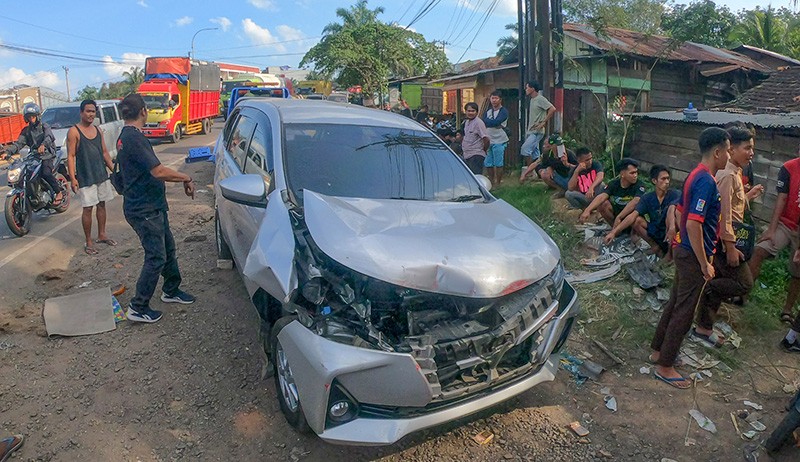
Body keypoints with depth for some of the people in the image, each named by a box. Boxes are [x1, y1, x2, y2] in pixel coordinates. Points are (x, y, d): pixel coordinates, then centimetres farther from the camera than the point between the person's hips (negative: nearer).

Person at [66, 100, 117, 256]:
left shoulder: (98, 130, 10)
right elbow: (71, 156, -10)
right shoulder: (74, 131, -8)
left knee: (102, 205, 13)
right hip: (85, 177, -6)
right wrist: (72, 178, -17)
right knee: (88, 208, -2)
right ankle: (88, 242, 7)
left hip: (102, 175, 6)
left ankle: (101, 235, 26)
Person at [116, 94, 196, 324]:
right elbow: (158, 171, -27)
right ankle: (138, 308, 7)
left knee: (168, 248, 19)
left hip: (151, 206, 11)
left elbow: (149, 170, 16)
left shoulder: (126, 136, 13)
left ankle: (171, 290, 35)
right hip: (144, 210, -10)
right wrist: (187, 178, -13)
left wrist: (181, 179, 12)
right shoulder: (134, 137, -21)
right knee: (156, 257, -3)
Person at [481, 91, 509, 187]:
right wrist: (492, 123, -10)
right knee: (488, 164, 8)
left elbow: (496, 122, -17)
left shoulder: (504, 111, -4)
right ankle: (491, 182, 22)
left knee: (498, 164, -3)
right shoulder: (488, 111, 16)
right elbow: (483, 122, 4)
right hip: (488, 140, 6)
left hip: (499, 141, -6)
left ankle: (497, 183, 7)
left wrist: (487, 121, -5)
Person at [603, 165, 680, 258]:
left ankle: (670, 250, -20)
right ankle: (655, 247, -5)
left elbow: (672, 209, -33)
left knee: (671, 209, -29)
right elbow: (633, 215, -14)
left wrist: (672, 227, -55)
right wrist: (614, 232, -27)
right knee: (636, 220, -19)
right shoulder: (647, 198, -2)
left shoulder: (675, 194, -11)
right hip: (656, 232, 3)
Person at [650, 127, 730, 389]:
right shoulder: (707, 181, -22)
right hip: (694, 256, -10)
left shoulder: (696, 175, 8)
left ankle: (658, 350, 32)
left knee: (675, 304, 19)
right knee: (684, 312, 0)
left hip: (684, 251, 10)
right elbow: (693, 224, -28)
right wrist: (704, 264, -21)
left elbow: (681, 211, 17)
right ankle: (665, 367, 12)